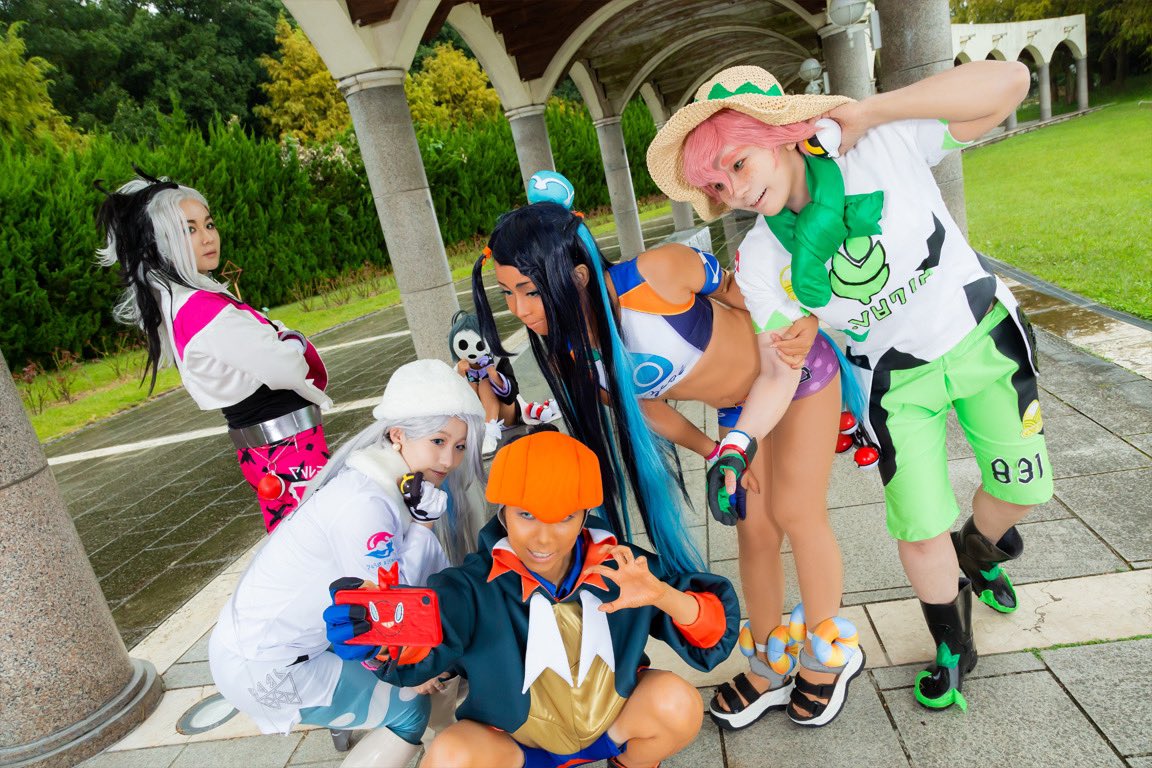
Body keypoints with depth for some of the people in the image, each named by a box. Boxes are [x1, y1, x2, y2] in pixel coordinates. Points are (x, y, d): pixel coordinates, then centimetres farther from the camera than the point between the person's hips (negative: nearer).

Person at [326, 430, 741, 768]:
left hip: (614, 724, 2)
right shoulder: (476, 588, -21)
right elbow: (414, 649, -39)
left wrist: (663, 595, -39)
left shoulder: (620, 568, -18)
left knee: (677, 699, -24)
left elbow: (714, 636, -18)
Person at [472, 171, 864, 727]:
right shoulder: (567, 353, -22)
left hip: (797, 368, -4)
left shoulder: (658, 274, -40)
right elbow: (645, 407, -5)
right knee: (754, 530, 8)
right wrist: (712, 452, -3)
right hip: (738, 406, 4)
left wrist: (802, 327, -30)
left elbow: (741, 288, -18)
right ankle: (768, 669, 28)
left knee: (793, 512, -2)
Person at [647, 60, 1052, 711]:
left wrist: (867, 112, -32)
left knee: (1023, 488, 12)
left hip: (981, 338, 0)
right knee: (920, 530, -1)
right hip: (898, 381, 0)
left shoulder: (883, 147, -23)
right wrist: (739, 443, -32)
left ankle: (979, 552, 50)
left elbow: (1009, 81, -31)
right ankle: (953, 645, 31)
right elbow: (778, 373, -15)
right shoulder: (761, 262, -18)